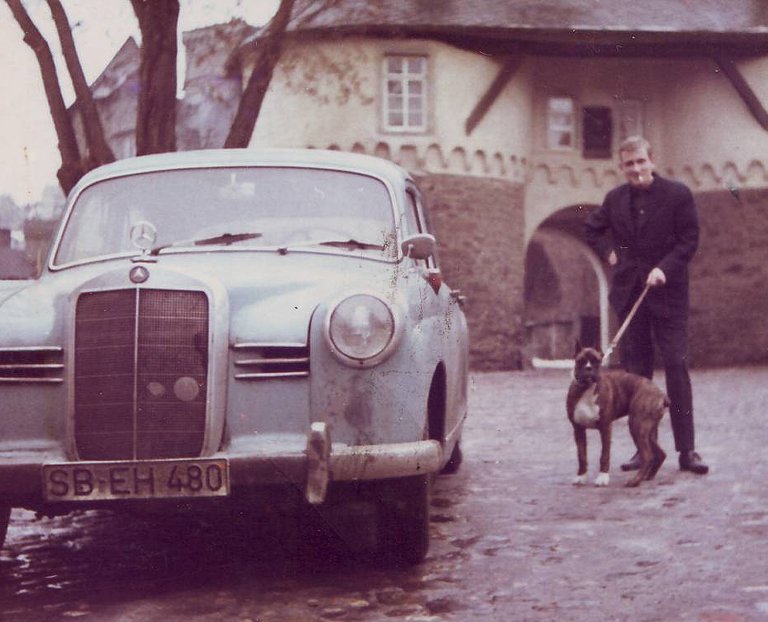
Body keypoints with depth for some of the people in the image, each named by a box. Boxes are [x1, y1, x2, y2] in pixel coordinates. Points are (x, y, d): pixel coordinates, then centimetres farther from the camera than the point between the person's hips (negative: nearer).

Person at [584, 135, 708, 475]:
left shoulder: (678, 194, -4)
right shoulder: (615, 199, 8)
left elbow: (689, 240, -5)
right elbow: (591, 228, 25)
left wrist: (664, 268, -17)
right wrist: (608, 251, 9)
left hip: (667, 294, -4)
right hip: (629, 292, 4)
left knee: (676, 367, -7)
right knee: (635, 372, 4)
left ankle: (687, 450, -3)